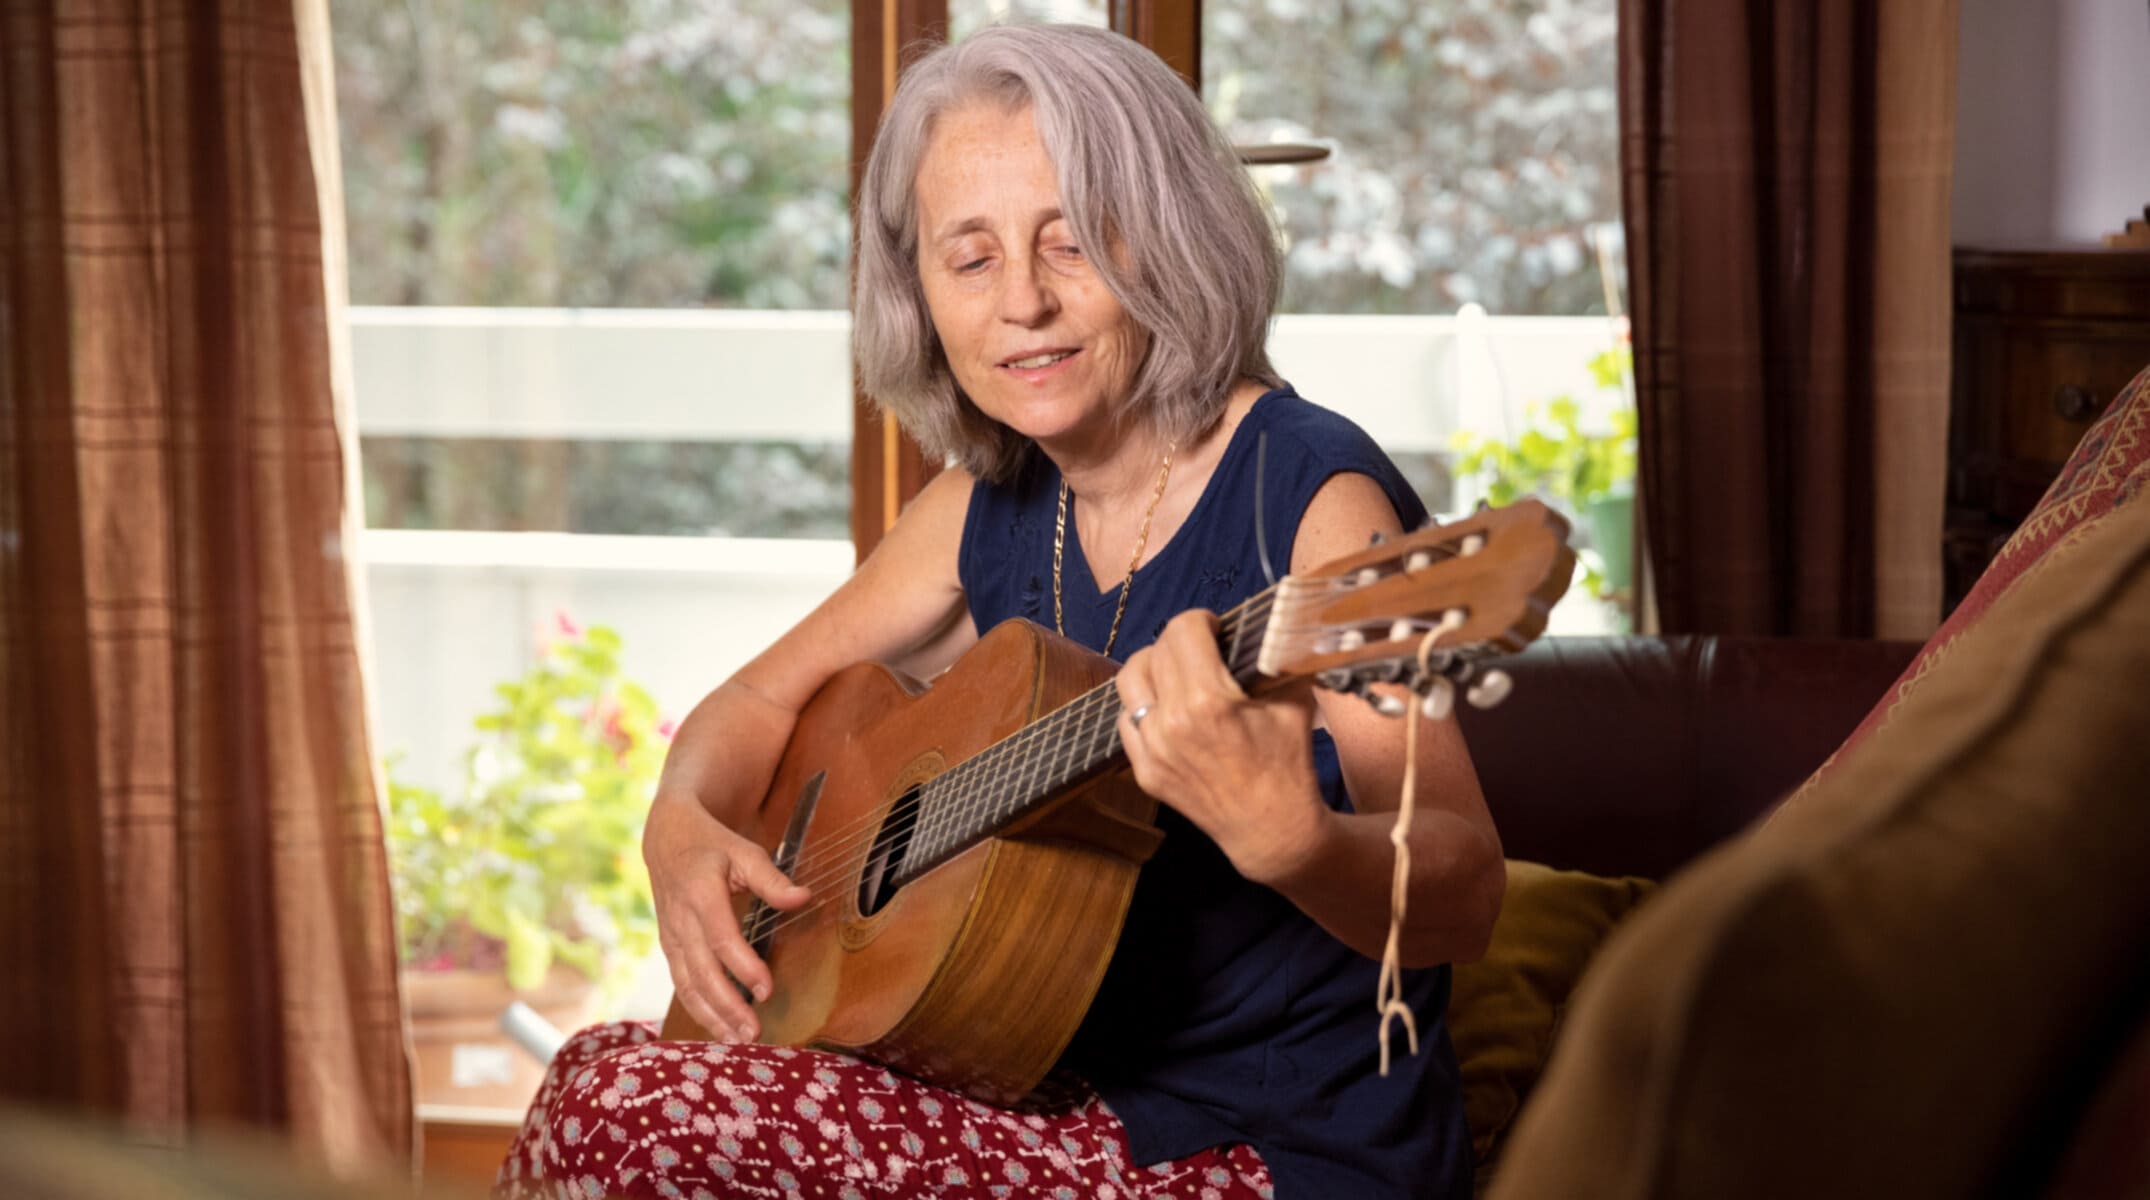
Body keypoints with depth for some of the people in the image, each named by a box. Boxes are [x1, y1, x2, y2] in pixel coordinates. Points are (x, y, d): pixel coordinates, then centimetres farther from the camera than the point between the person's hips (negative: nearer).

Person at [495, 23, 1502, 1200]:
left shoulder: (1310, 496, -17)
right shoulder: (993, 503, 6)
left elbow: (1461, 898, -27)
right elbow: (765, 698, 18)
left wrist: (1288, 838, -49)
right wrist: (684, 827, -6)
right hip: (1079, 1101, 7)